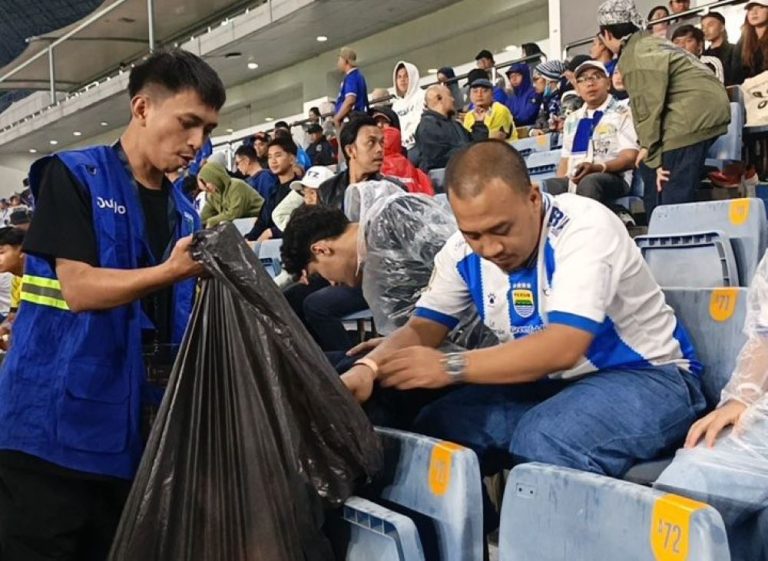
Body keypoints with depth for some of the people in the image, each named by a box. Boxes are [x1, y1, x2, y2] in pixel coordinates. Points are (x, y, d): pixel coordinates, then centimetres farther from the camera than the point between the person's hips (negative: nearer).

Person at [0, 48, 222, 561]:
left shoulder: (185, 213, 13)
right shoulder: (72, 175, -4)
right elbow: (80, 289, -15)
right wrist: (173, 270, -25)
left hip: (138, 431, 6)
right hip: (56, 425, -6)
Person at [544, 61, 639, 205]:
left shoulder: (622, 114, 5)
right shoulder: (572, 119, 22)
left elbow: (630, 157, -4)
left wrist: (598, 168, -21)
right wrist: (561, 184, -1)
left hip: (611, 178, -4)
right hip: (573, 180, 4)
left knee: (589, 183, -40)